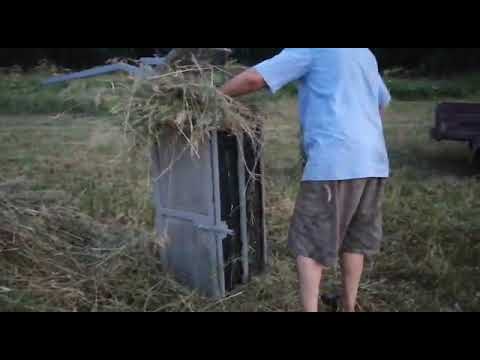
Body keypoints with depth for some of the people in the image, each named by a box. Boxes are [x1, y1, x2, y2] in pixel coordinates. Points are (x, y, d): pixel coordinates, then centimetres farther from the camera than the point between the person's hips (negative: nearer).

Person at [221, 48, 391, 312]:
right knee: (354, 239, 18)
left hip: (334, 160, -7)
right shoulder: (365, 54, 23)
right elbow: (383, 101, 34)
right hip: (374, 160, 8)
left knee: (309, 243, 3)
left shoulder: (311, 50, 0)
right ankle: (349, 306, 27)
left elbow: (254, 78, -8)